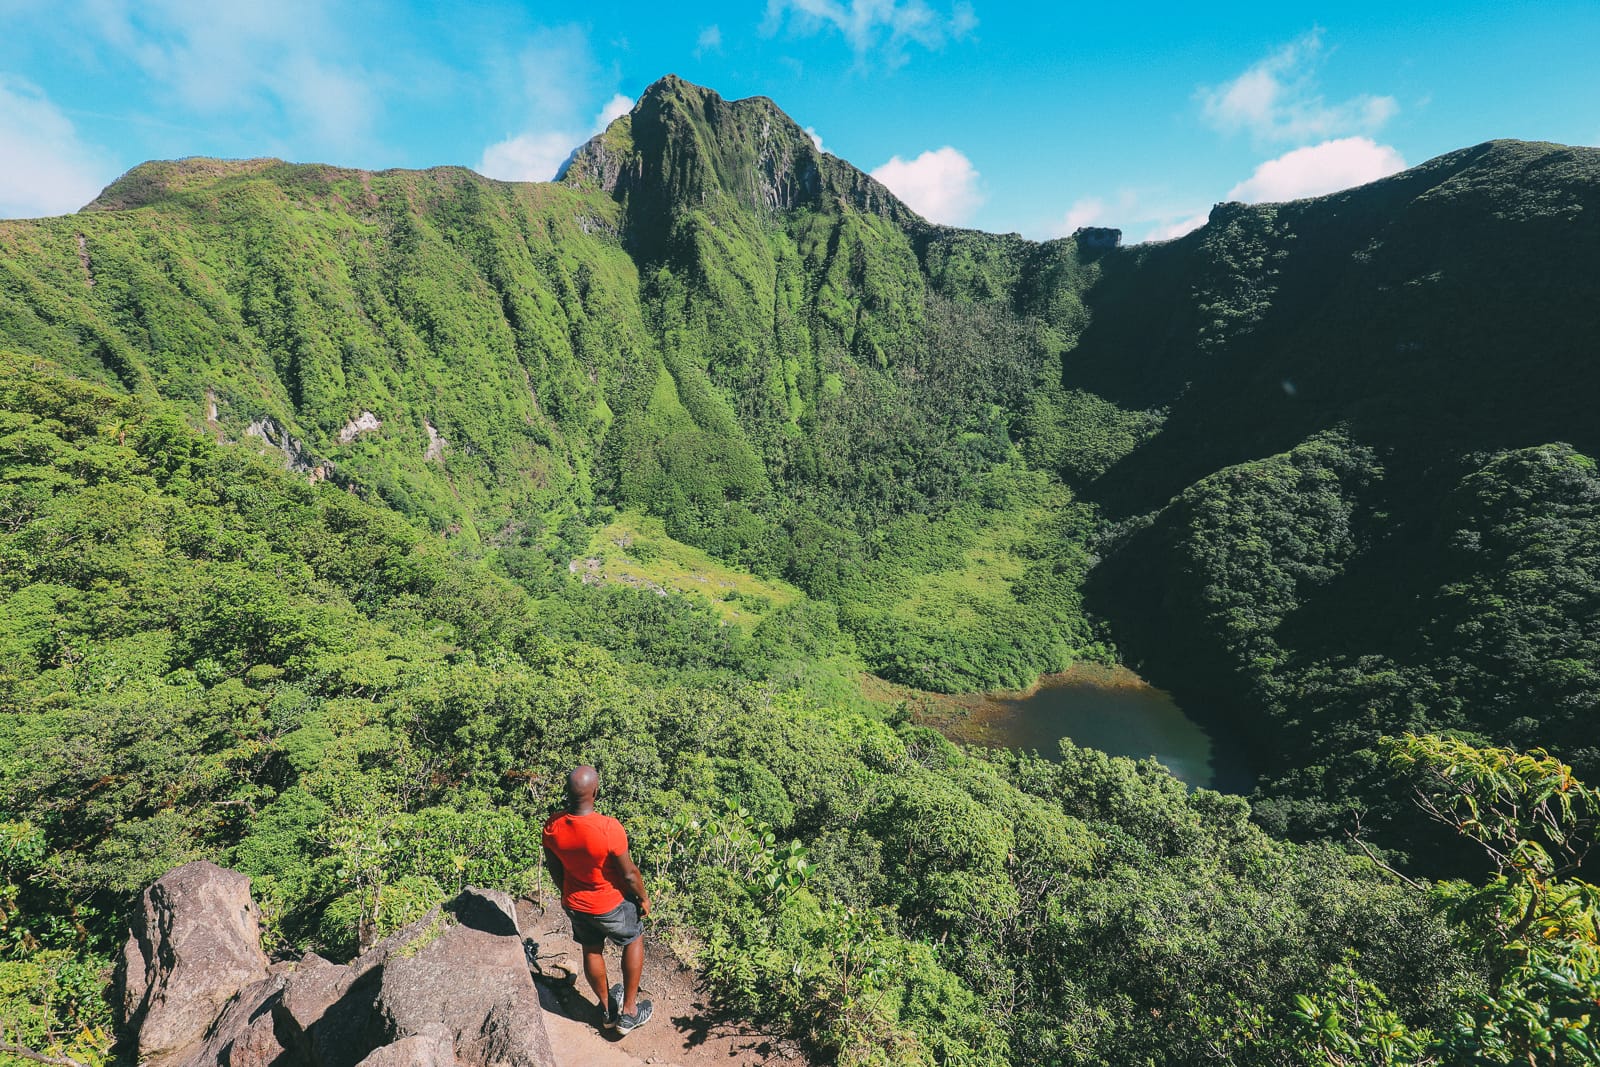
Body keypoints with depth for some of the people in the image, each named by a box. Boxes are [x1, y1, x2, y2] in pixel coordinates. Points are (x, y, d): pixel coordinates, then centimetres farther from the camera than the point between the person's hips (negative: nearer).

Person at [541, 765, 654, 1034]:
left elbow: (554, 868, -2)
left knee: (592, 951, 27)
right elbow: (629, 873, -22)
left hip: (574, 904, 4)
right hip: (611, 905, -4)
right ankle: (629, 1012, 35)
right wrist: (643, 897, -3)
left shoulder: (552, 826, -21)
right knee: (634, 941, 24)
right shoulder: (609, 828, -36)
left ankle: (607, 1007, 50)